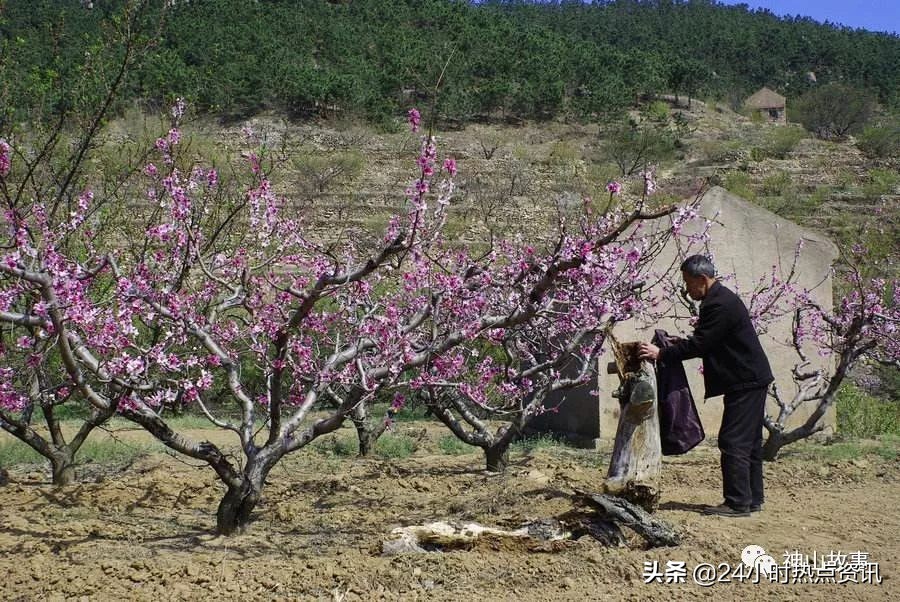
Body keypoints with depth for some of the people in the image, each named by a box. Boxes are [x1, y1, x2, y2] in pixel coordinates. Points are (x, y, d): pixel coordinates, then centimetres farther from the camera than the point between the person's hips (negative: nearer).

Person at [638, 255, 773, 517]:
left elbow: (699, 344, -22)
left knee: (733, 443, -9)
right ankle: (752, 499, 19)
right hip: (751, 380, 11)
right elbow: (706, 341, 19)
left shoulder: (719, 304, -20)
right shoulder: (721, 298, 14)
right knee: (749, 442, 13)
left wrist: (661, 353, -17)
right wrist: (675, 344, 9)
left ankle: (737, 503, -7)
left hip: (745, 382, -11)